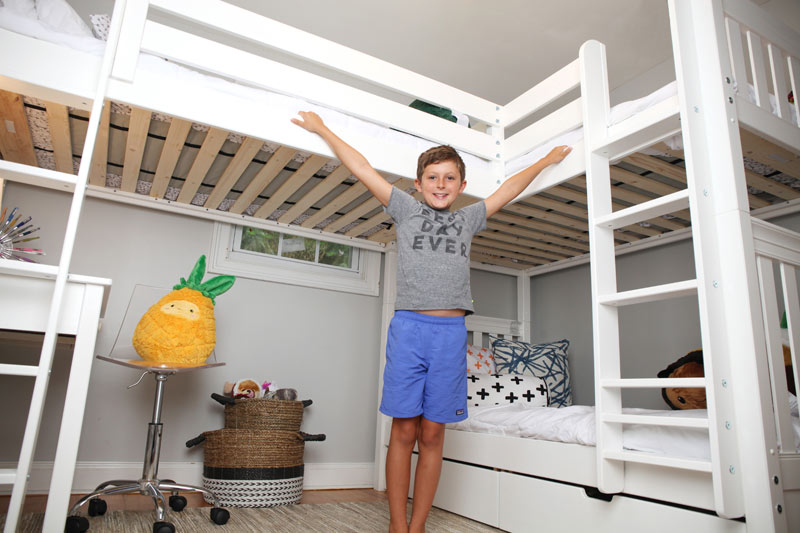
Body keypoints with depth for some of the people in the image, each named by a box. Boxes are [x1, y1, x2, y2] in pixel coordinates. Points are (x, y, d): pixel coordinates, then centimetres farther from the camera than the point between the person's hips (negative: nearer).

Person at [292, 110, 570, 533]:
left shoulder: (468, 218, 19)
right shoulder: (406, 209, 12)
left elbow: (508, 189, 30)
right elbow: (362, 169, 14)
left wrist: (546, 161, 40)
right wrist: (322, 130, 18)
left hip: (450, 332, 2)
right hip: (409, 327, -2)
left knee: (432, 434, 6)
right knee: (404, 432, 2)